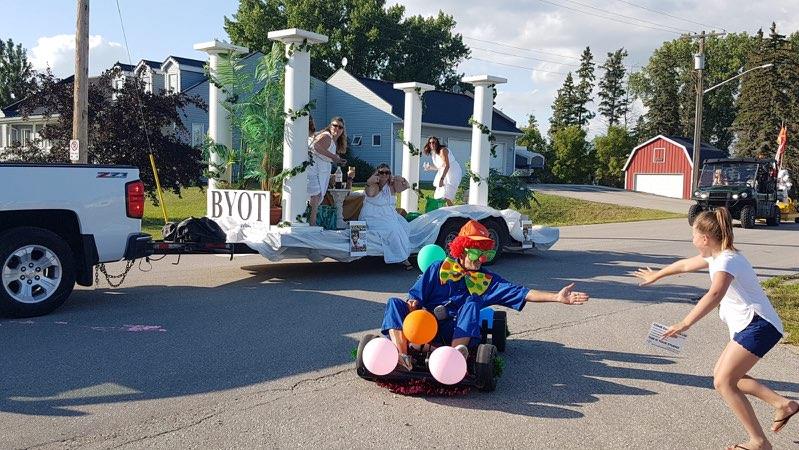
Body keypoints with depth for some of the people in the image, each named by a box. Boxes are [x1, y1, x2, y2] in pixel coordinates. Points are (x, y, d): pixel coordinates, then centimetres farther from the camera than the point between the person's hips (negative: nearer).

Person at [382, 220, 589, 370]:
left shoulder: (486, 280, 15)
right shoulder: (439, 268, 12)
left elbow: (521, 293, 4)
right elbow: (416, 295, 10)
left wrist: (557, 297, -6)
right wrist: (412, 304, -16)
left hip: (459, 332, 0)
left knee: (472, 302, -26)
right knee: (395, 303, -23)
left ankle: (457, 352, -48)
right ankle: (402, 355, -48)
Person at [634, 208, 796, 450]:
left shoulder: (727, 260, -18)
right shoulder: (716, 257, 12)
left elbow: (715, 294, -37)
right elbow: (684, 265, 30)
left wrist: (685, 324, -45)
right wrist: (656, 275, 44)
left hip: (758, 325, -10)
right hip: (748, 326, 10)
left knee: (723, 381, -11)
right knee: (722, 374, 15)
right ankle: (783, 404, 18)